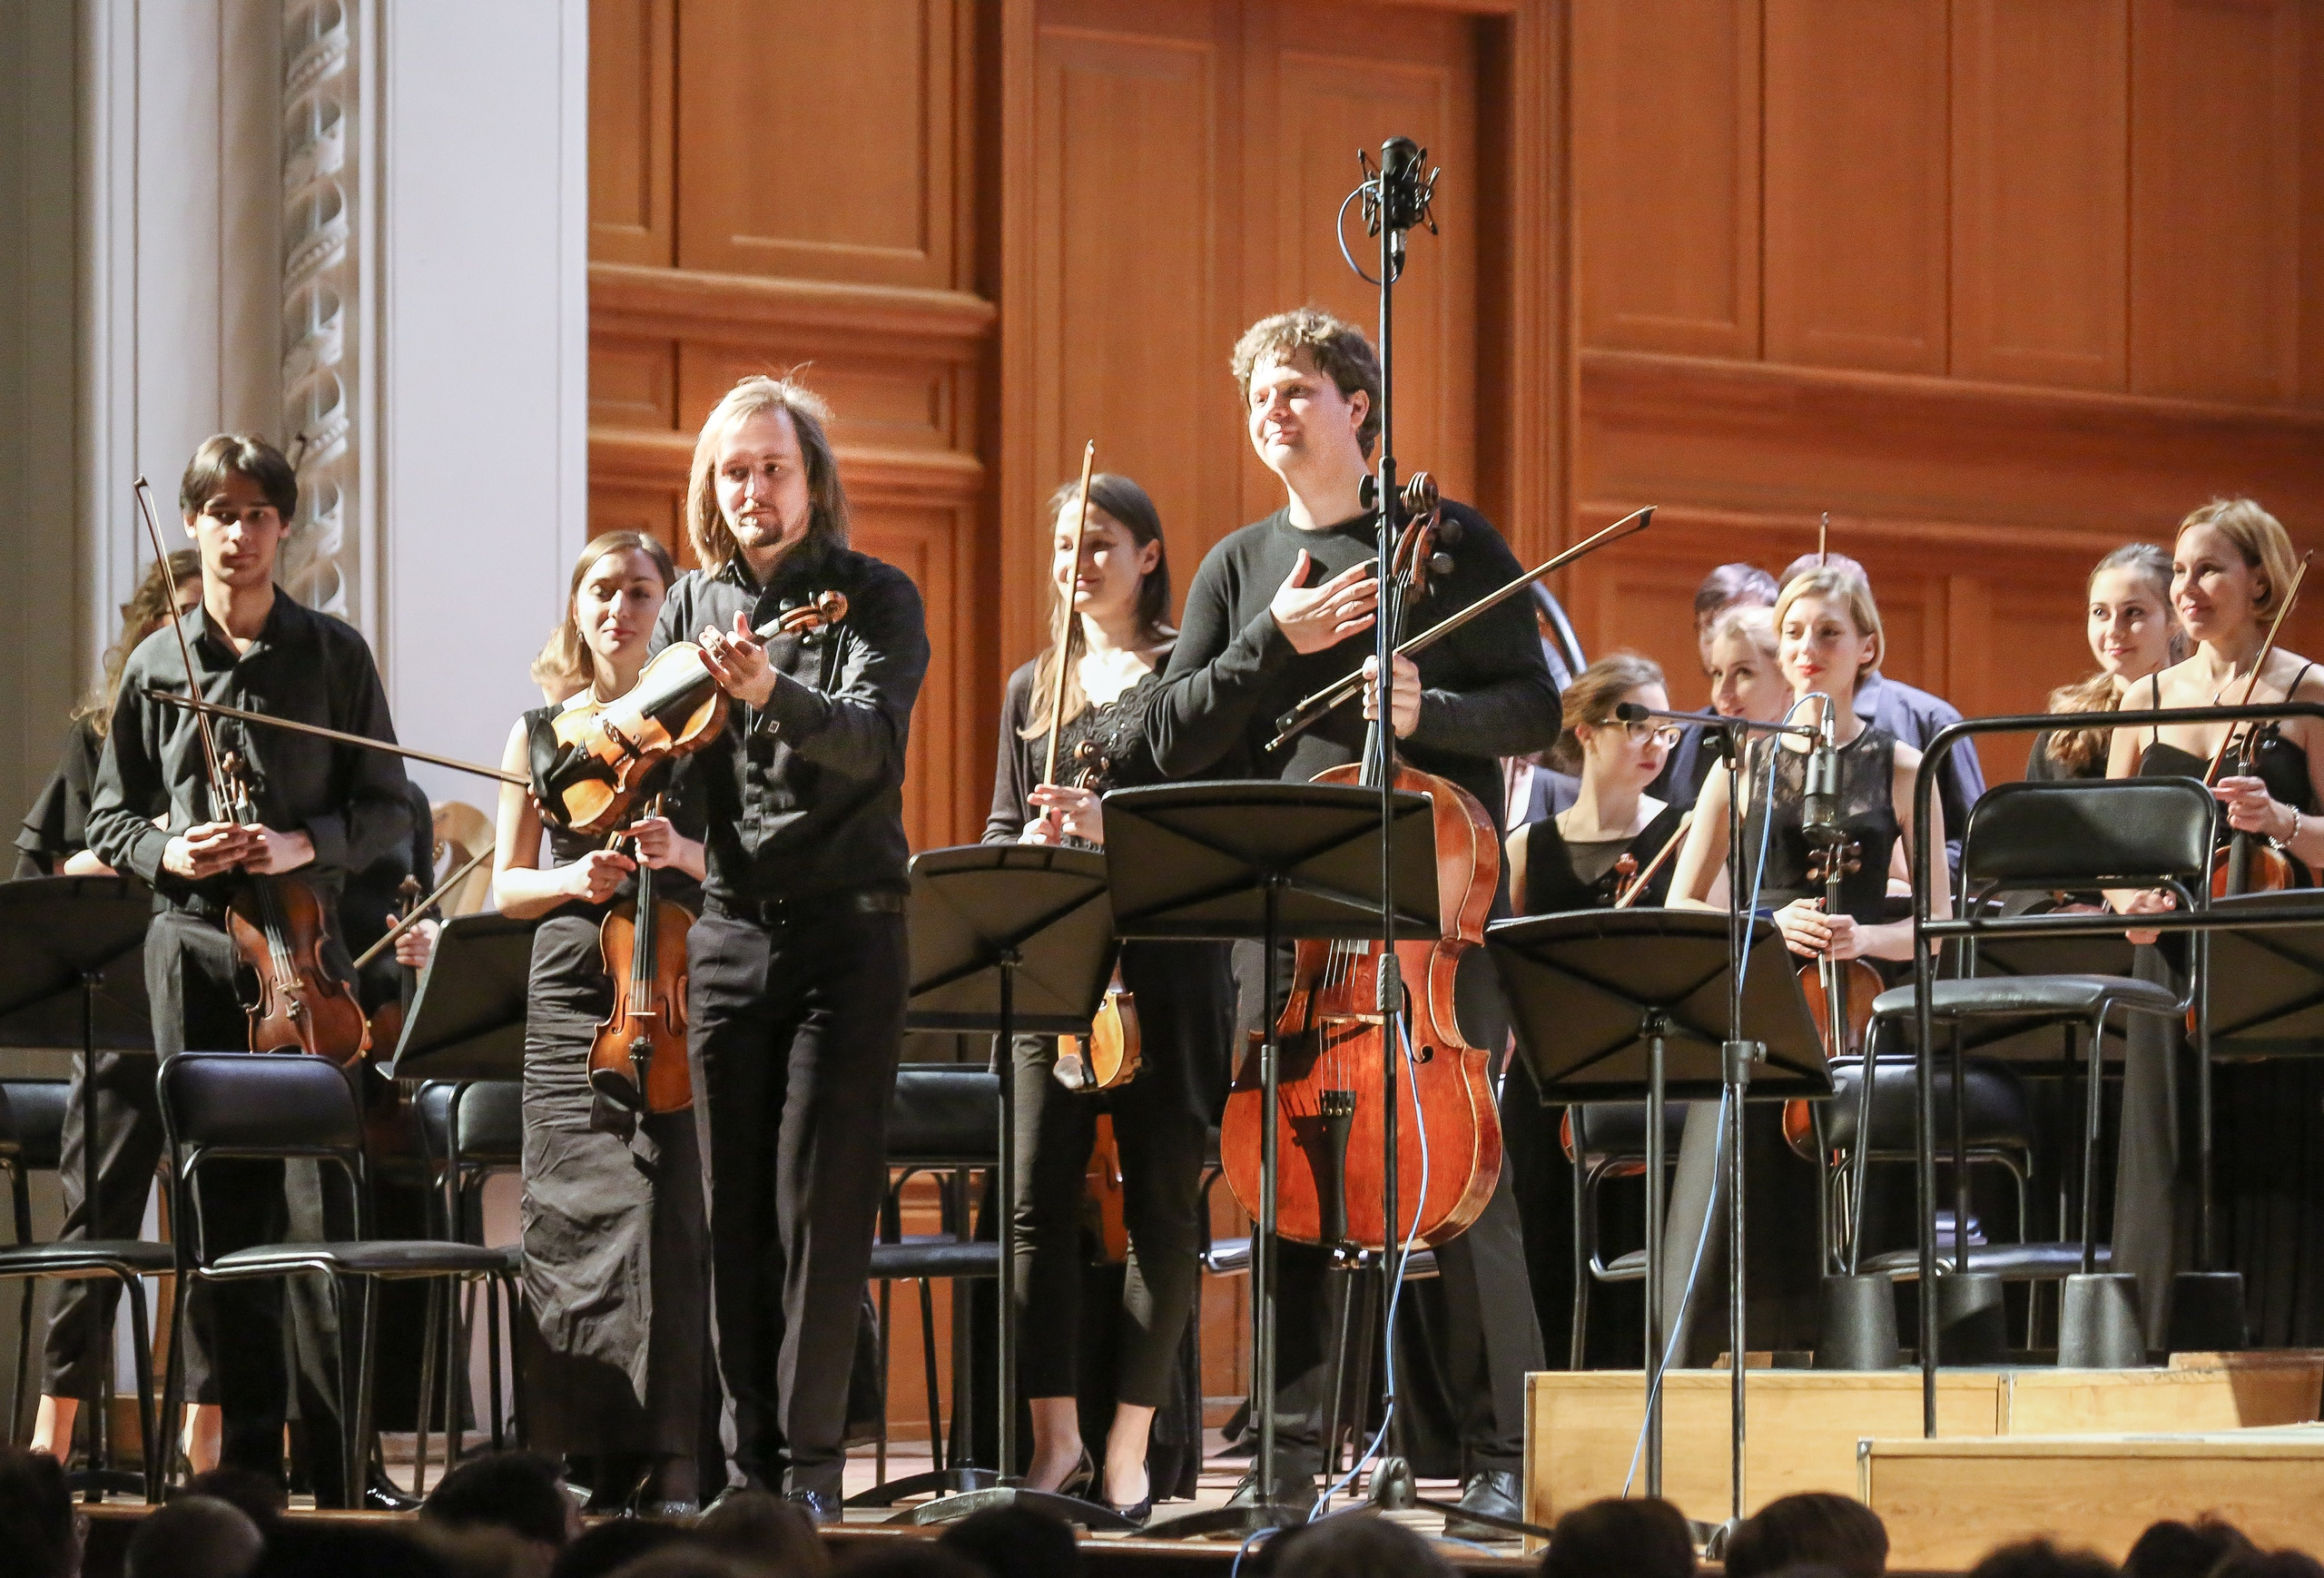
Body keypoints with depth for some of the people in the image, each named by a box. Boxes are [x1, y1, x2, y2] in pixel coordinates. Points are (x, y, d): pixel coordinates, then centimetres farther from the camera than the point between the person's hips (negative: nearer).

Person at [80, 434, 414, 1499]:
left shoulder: (334, 653, 5)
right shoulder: (156, 665, 10)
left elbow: (387, 811, 6)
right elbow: (109, 820, 14)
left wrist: (304, 845, -12)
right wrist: (168, 853, -6)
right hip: (189, 947, 2)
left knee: (319, 1199, -8)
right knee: (216, 1200, 2)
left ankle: (341, 1453, -5)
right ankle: (248, 1447, 9)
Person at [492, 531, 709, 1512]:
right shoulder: (544, 733, 15)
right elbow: (507, 888, 15)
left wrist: (684, 854, -14)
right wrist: (573, 881, -6)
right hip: (572, 997, 2)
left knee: (661, 1208, -13)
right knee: (575, 1217, -4)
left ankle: (667, 1463, -12)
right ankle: (599, 1457, 4)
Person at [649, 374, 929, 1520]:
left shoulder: (873, 598, -2)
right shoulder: (692, 605, 11)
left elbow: (872, 738, -19)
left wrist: (774, 694, -37)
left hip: (845, 931, -4)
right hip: (729, 933, 4)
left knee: (820, 1202, -6)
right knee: (734, 1210, 5)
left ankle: (812, 1462, -2)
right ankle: (749, 1461, 11)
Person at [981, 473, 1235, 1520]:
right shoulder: (1033, 689, 19)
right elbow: (998, 832, 19)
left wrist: (1113, 830, -18)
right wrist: (1027, 843, -5)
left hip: (1165, 965, -4)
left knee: (1161, 1201, -3)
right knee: (1040, 1194, -3)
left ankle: (1129, 1449, 1)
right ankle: (1055, 1438, 2)